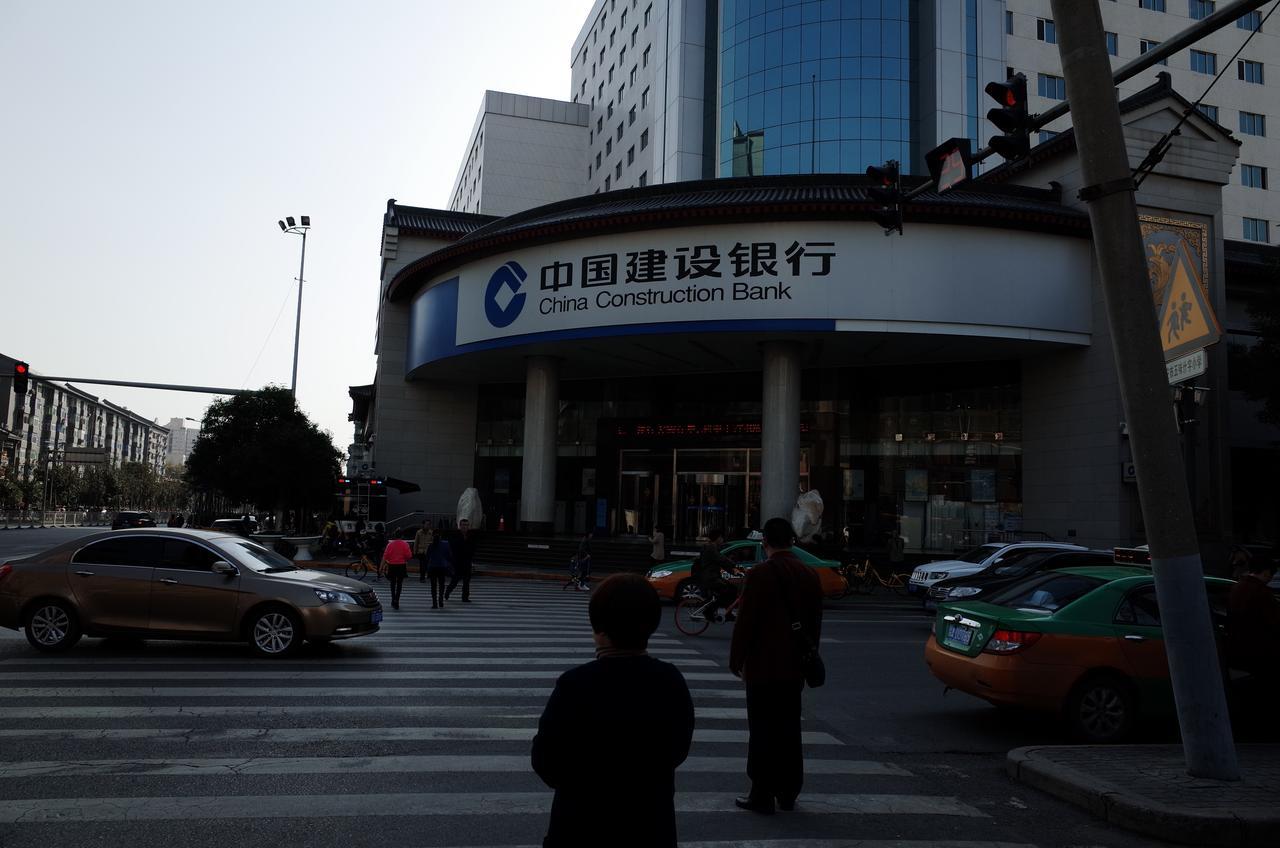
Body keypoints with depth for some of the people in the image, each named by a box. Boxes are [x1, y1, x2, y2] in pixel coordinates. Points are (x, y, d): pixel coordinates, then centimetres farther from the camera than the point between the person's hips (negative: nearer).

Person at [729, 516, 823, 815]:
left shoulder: (761, 574, -14)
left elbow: (746, 621, -14)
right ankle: (788, 793, 23)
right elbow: (814, 622, 12)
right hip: (795, 667, 6)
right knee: (789, 730, 15)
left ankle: (762, 795, 4)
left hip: (763, 667, -6)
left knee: (763, 732, 0)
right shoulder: (809, 575, 6)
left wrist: (737, 661, -5)